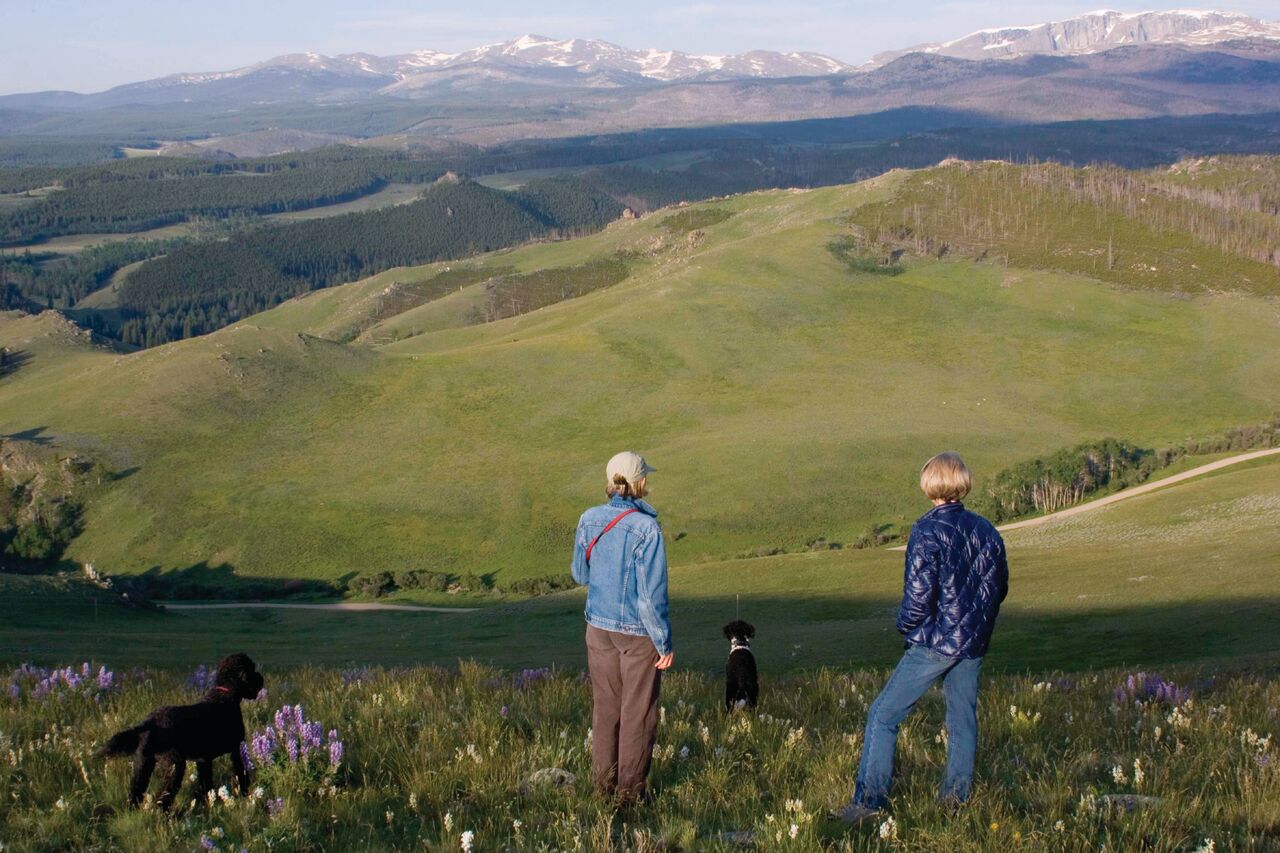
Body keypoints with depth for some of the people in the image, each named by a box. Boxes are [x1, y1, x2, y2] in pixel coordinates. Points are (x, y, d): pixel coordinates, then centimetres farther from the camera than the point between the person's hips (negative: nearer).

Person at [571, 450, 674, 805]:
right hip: (639, 631, -5)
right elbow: (652, 595, -19)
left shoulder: (589, 520, -6)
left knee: (606, 705, 18)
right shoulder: (647, 530, -21)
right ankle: (630, 789, 18)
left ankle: (604, 781, 27)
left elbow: (580, 575, 8)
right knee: (638, 711, 10)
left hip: (600, 627, 5)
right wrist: (665, 643, -10)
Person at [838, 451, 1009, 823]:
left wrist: (905, 624, -1)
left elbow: (918, 593, -19)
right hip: (974, 642, 6)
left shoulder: (927, 530, -15)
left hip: (934, 641, -6)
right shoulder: (986, 531, 5)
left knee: (883, 715, -1)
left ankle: (869, 801, -6)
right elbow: (1000, 587, 13)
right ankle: (956, 797, 21)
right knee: (963, 718, 17)